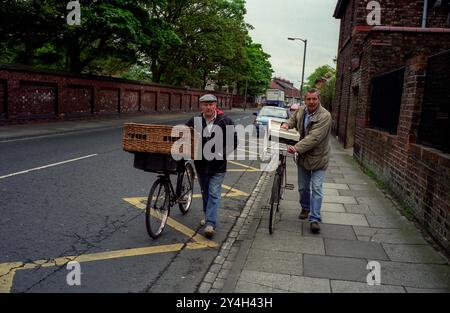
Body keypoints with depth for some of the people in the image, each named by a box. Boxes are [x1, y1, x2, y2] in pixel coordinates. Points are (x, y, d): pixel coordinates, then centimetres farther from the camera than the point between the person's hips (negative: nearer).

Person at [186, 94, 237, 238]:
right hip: (201, 163, 3)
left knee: (214, 194, -7)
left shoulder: (225, 122, -6)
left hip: (218, 165, -3)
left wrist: (222, 153, -11)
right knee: (205, 193, 18)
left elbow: (234, 141, -1)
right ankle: (208, 216, 38)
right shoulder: (194, 121, -1)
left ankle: (210, 224, -7)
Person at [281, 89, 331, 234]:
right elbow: (294, 119, 23)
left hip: (318, 157, -6)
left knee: (316, 188, -5)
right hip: (303, 156, 6)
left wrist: (297, 148, -37)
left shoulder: (324, 116, -22)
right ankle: (305, 208, 40)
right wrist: (287, 124, 0)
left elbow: (314, 138, -31)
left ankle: (315, 219, 2)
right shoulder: (301, 110, -2)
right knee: (303, 187, 18)